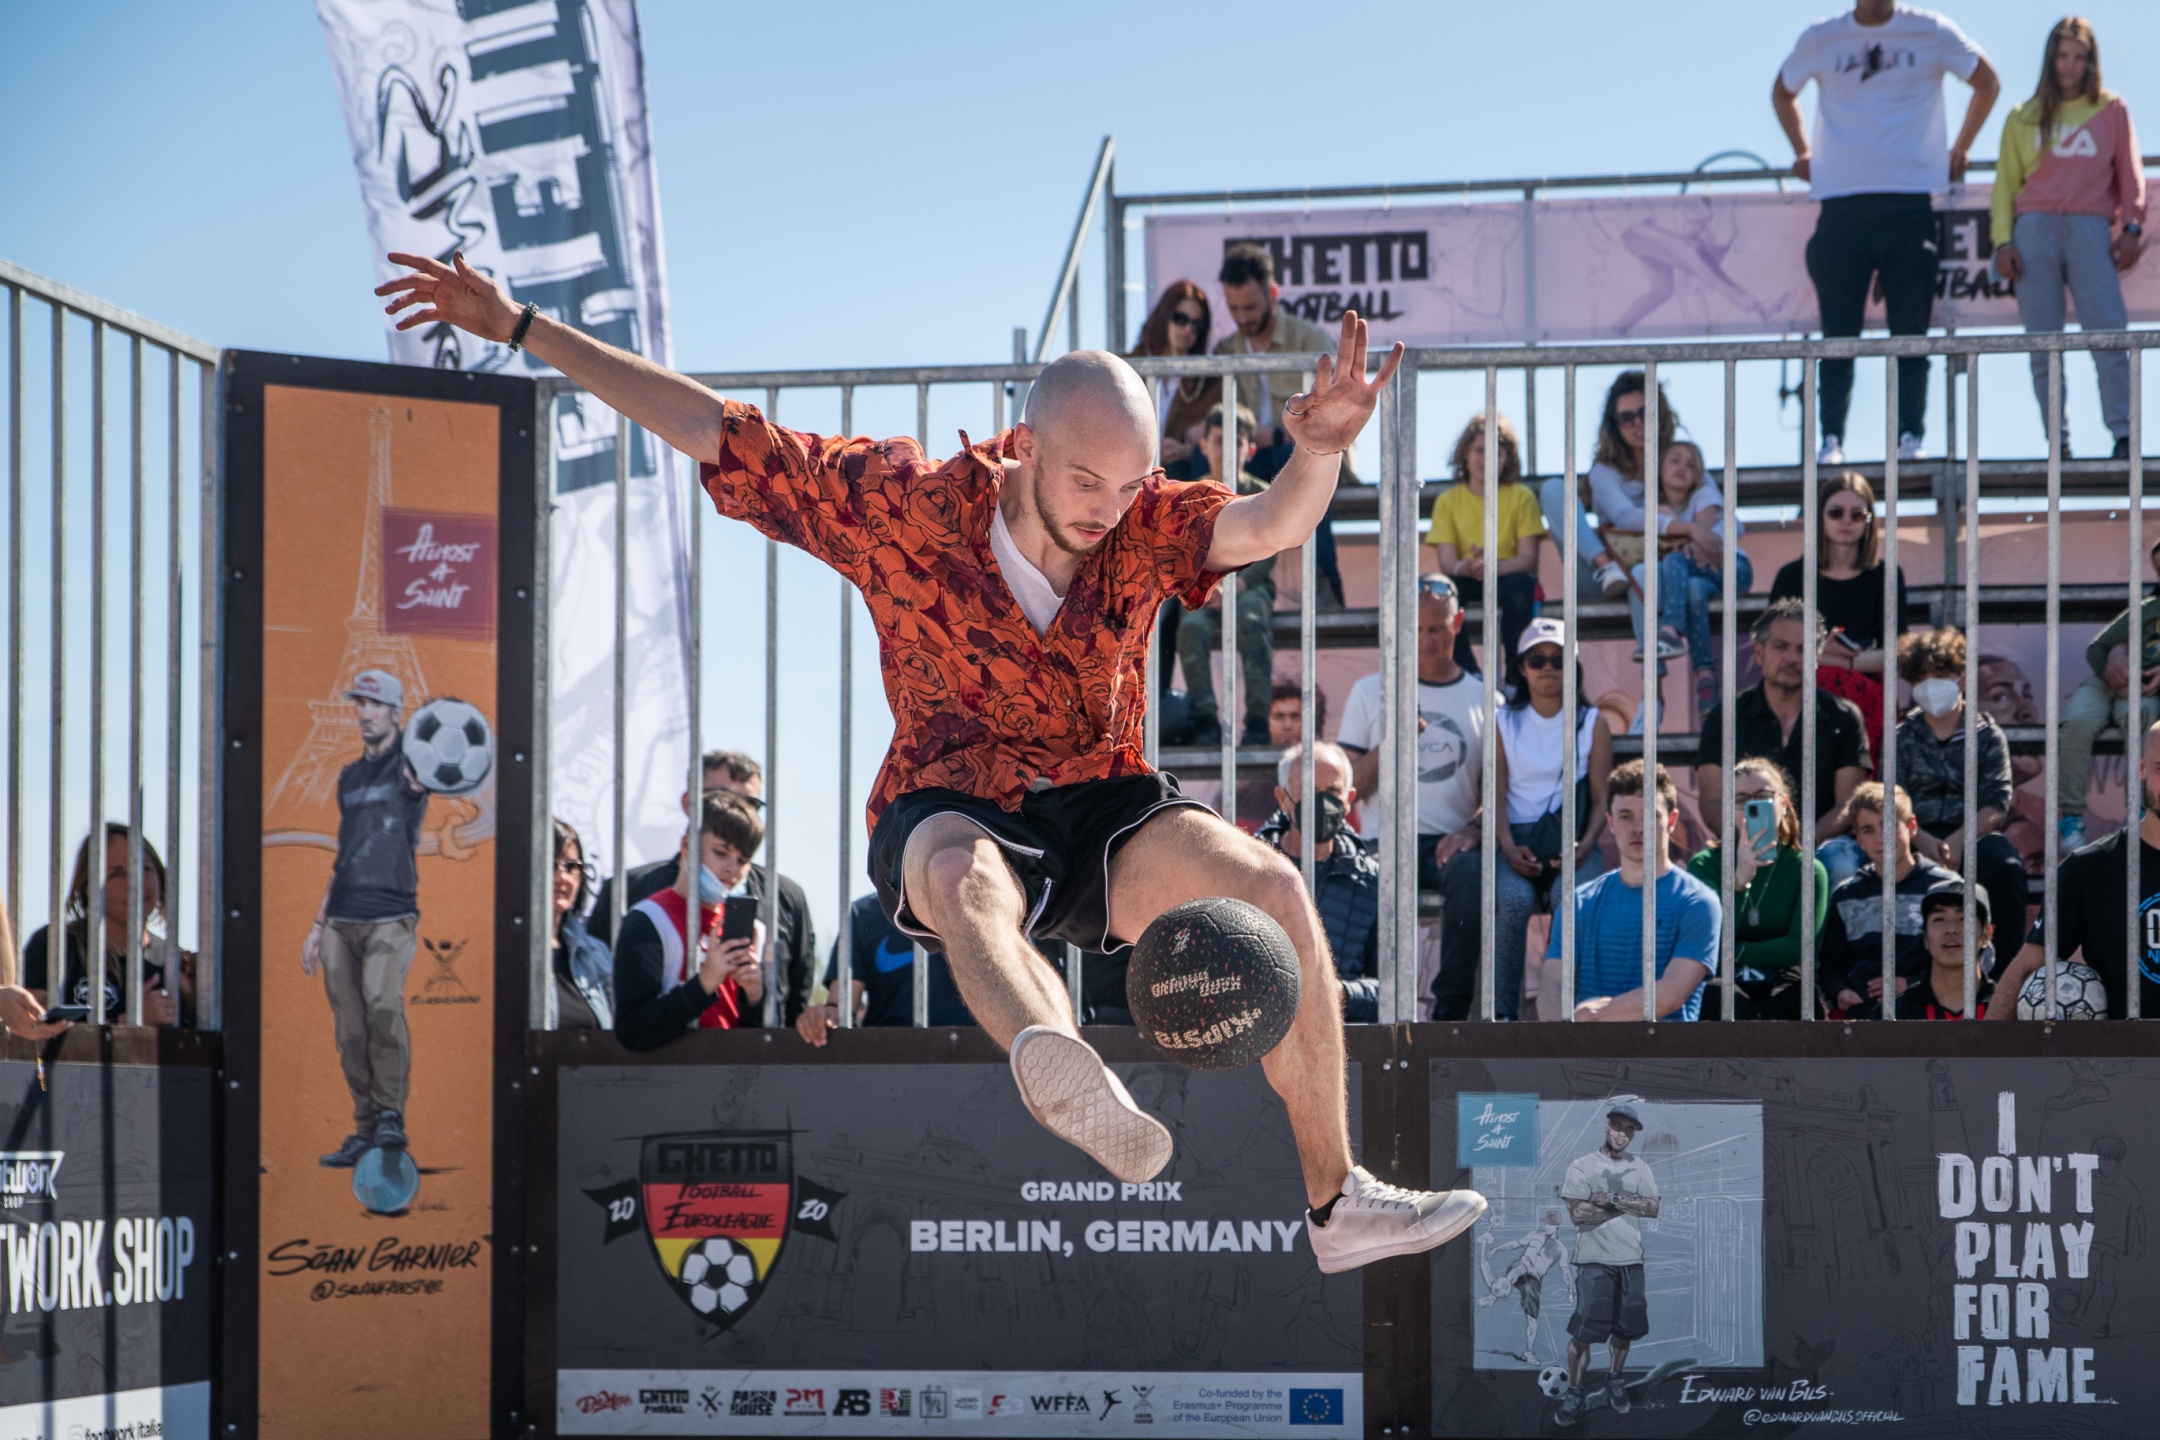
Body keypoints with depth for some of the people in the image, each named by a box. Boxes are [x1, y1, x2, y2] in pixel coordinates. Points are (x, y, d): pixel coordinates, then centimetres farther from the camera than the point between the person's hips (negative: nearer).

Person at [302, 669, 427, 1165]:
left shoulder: (406, 764, 0)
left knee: (383, 1006, -25)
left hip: (390, 916, -6)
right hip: (342, 919, 6)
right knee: (350, 1032, 2)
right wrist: (317, 926, 23)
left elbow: (421, 778, -27)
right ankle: (367, 1132, 8)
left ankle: (391, 1115, -16)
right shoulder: (349, 777, 20)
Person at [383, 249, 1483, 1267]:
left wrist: (1321, 451, -46)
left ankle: (1336, 1204, -13)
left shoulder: (1144, 526, -4)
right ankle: (1066, 1074, -77)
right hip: (951, 811, -3)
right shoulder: (901, 506, -8)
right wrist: (518, 327, -4)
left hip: (1103, 812, 3)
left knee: (1273, 890, -24)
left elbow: (1272, 526, -22)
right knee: (966, 880, -40)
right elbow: (711, 430, -4)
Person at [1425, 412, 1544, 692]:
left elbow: (1528, 559, -8)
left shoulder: (1521, 497, 1)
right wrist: (1467, 567, -30)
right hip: (1468, 581, 1)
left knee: (1520, 587, -37)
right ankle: (1469, 675, -26)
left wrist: (1493, 567, -30)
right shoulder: (1448, 501, 5)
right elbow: (1446, 561, -4)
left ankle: (1515, 676, -24)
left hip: (1508, 576, -1)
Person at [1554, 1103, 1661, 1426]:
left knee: (1624, 1328, 9)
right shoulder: (1581, 1167, -2)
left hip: (1631, 1260, 4)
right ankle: (1574, 1392, 2)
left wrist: (1612, 1199, -13)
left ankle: (1614, 1381, 29)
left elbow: (1653, 1208, -2)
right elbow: (1578, 1214, -12)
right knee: (1583, 1331, -8)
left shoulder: (1640, 1168, 10)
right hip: (1594, 1261, -4)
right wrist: (1629, 1205, -8)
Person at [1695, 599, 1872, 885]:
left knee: (1843, 863, -36)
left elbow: (1848, 805, 4)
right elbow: (1712, 803, 3)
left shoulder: (1842, 719, 10)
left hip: (1820, 843, 1)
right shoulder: (1725, 718, 10)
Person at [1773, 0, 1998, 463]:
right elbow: (1783, 93, 27)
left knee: (1910, 331, -1)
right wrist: (1802, 152, 18)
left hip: (1911, 197, -1)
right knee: (1839, 333, -2)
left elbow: (1986, 82, 18)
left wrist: (1959, 150, 14)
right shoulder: (1820, 39, 8)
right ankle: (1831, 440, -1)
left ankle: (1910, 439, -1)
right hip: (1841, 200, 1)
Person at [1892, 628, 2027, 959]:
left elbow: (1996, 805, -1)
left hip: (1973, 834, 0)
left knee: (2006, 867, -35)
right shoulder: (1902, 739, 16)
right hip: (1919, 836, 0)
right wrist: (1923, 841, -20)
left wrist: (1959, 840, -21)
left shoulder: (1987, 735, 13)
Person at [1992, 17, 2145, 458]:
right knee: (2042, 343, -5)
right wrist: (2003, 241, 4)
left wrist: (2132, 227, -1)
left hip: (2090, 227, -1)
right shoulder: (2023, 119, 17)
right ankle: (2058, 442, -5)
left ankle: (2122, 434, -14)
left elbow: (2130, 173, 12)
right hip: (2034, 227, 2)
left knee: (2108, 331, -14)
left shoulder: (2111, 110, 14)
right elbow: (2005, 184, 16)